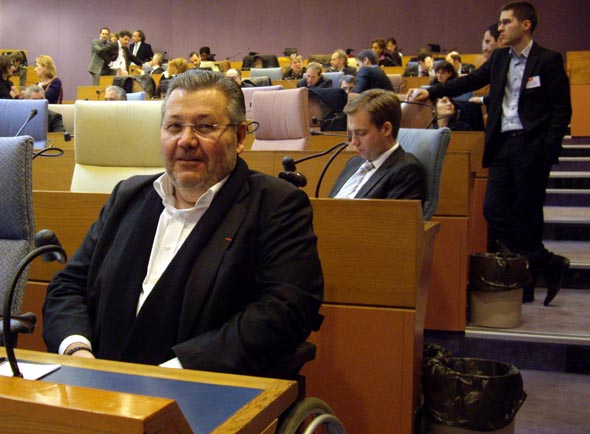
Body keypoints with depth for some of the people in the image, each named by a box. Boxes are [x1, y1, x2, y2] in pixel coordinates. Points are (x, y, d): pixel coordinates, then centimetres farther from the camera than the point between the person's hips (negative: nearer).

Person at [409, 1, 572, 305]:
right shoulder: (499, 58, 14)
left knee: (527, 214, -1)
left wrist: (548, 149, -13)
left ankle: (527, 283, 14)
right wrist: (431, 92, 1)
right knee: (494, 210, -1)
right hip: (503, 145, 6)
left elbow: (562, 110, -5)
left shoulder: (549, 60, -3)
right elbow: (470, 81, 11)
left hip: (532, 147, -6)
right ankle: (548, 265, 10)